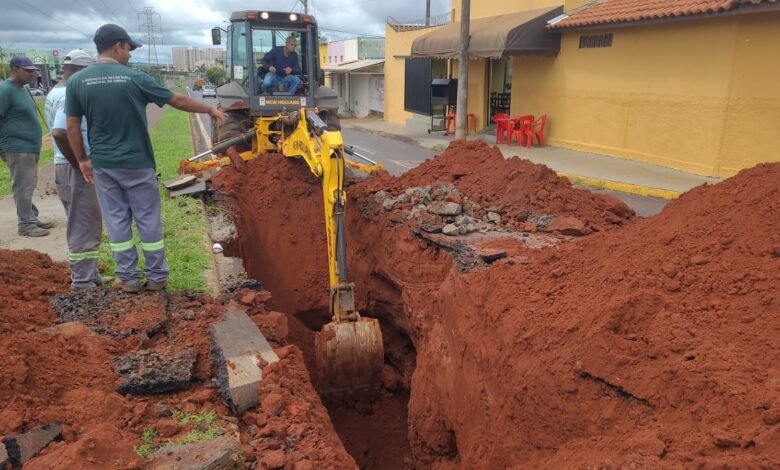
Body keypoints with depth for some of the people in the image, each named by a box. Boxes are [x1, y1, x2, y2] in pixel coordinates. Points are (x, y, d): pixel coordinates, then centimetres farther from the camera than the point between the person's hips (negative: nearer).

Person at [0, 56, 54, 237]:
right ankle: (26, 225, 0)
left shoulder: (22, 89, 14)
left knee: (29, 186, 15)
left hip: (30, 147, 9)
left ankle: (32, 219, 23)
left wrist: (33, 144, 18)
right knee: (23, 187, -5)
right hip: (18, 148, -9)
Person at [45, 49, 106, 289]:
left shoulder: (55, 93, 15)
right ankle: (82, 282, 5)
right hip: (75, 170, -10)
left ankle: (89, 275, 27)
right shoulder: (70, 96, -17)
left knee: (85, 225, 17)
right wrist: (79, 165, -21)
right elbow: (59, 133, -30)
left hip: (71, 167, 10)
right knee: (83, 227, -3)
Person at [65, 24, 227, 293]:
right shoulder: (134, 78, -9)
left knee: (116, 221, 10)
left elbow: (72, 126, 1)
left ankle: (128, 278, 17)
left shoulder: (77, 81, -1)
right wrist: (211, 110, 12)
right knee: (148, 220, 7)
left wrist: (82, 159, 13)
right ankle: (156, 276, 15)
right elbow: (179, 101, -1)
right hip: (137, 163, -3)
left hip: (102, 164, 3)